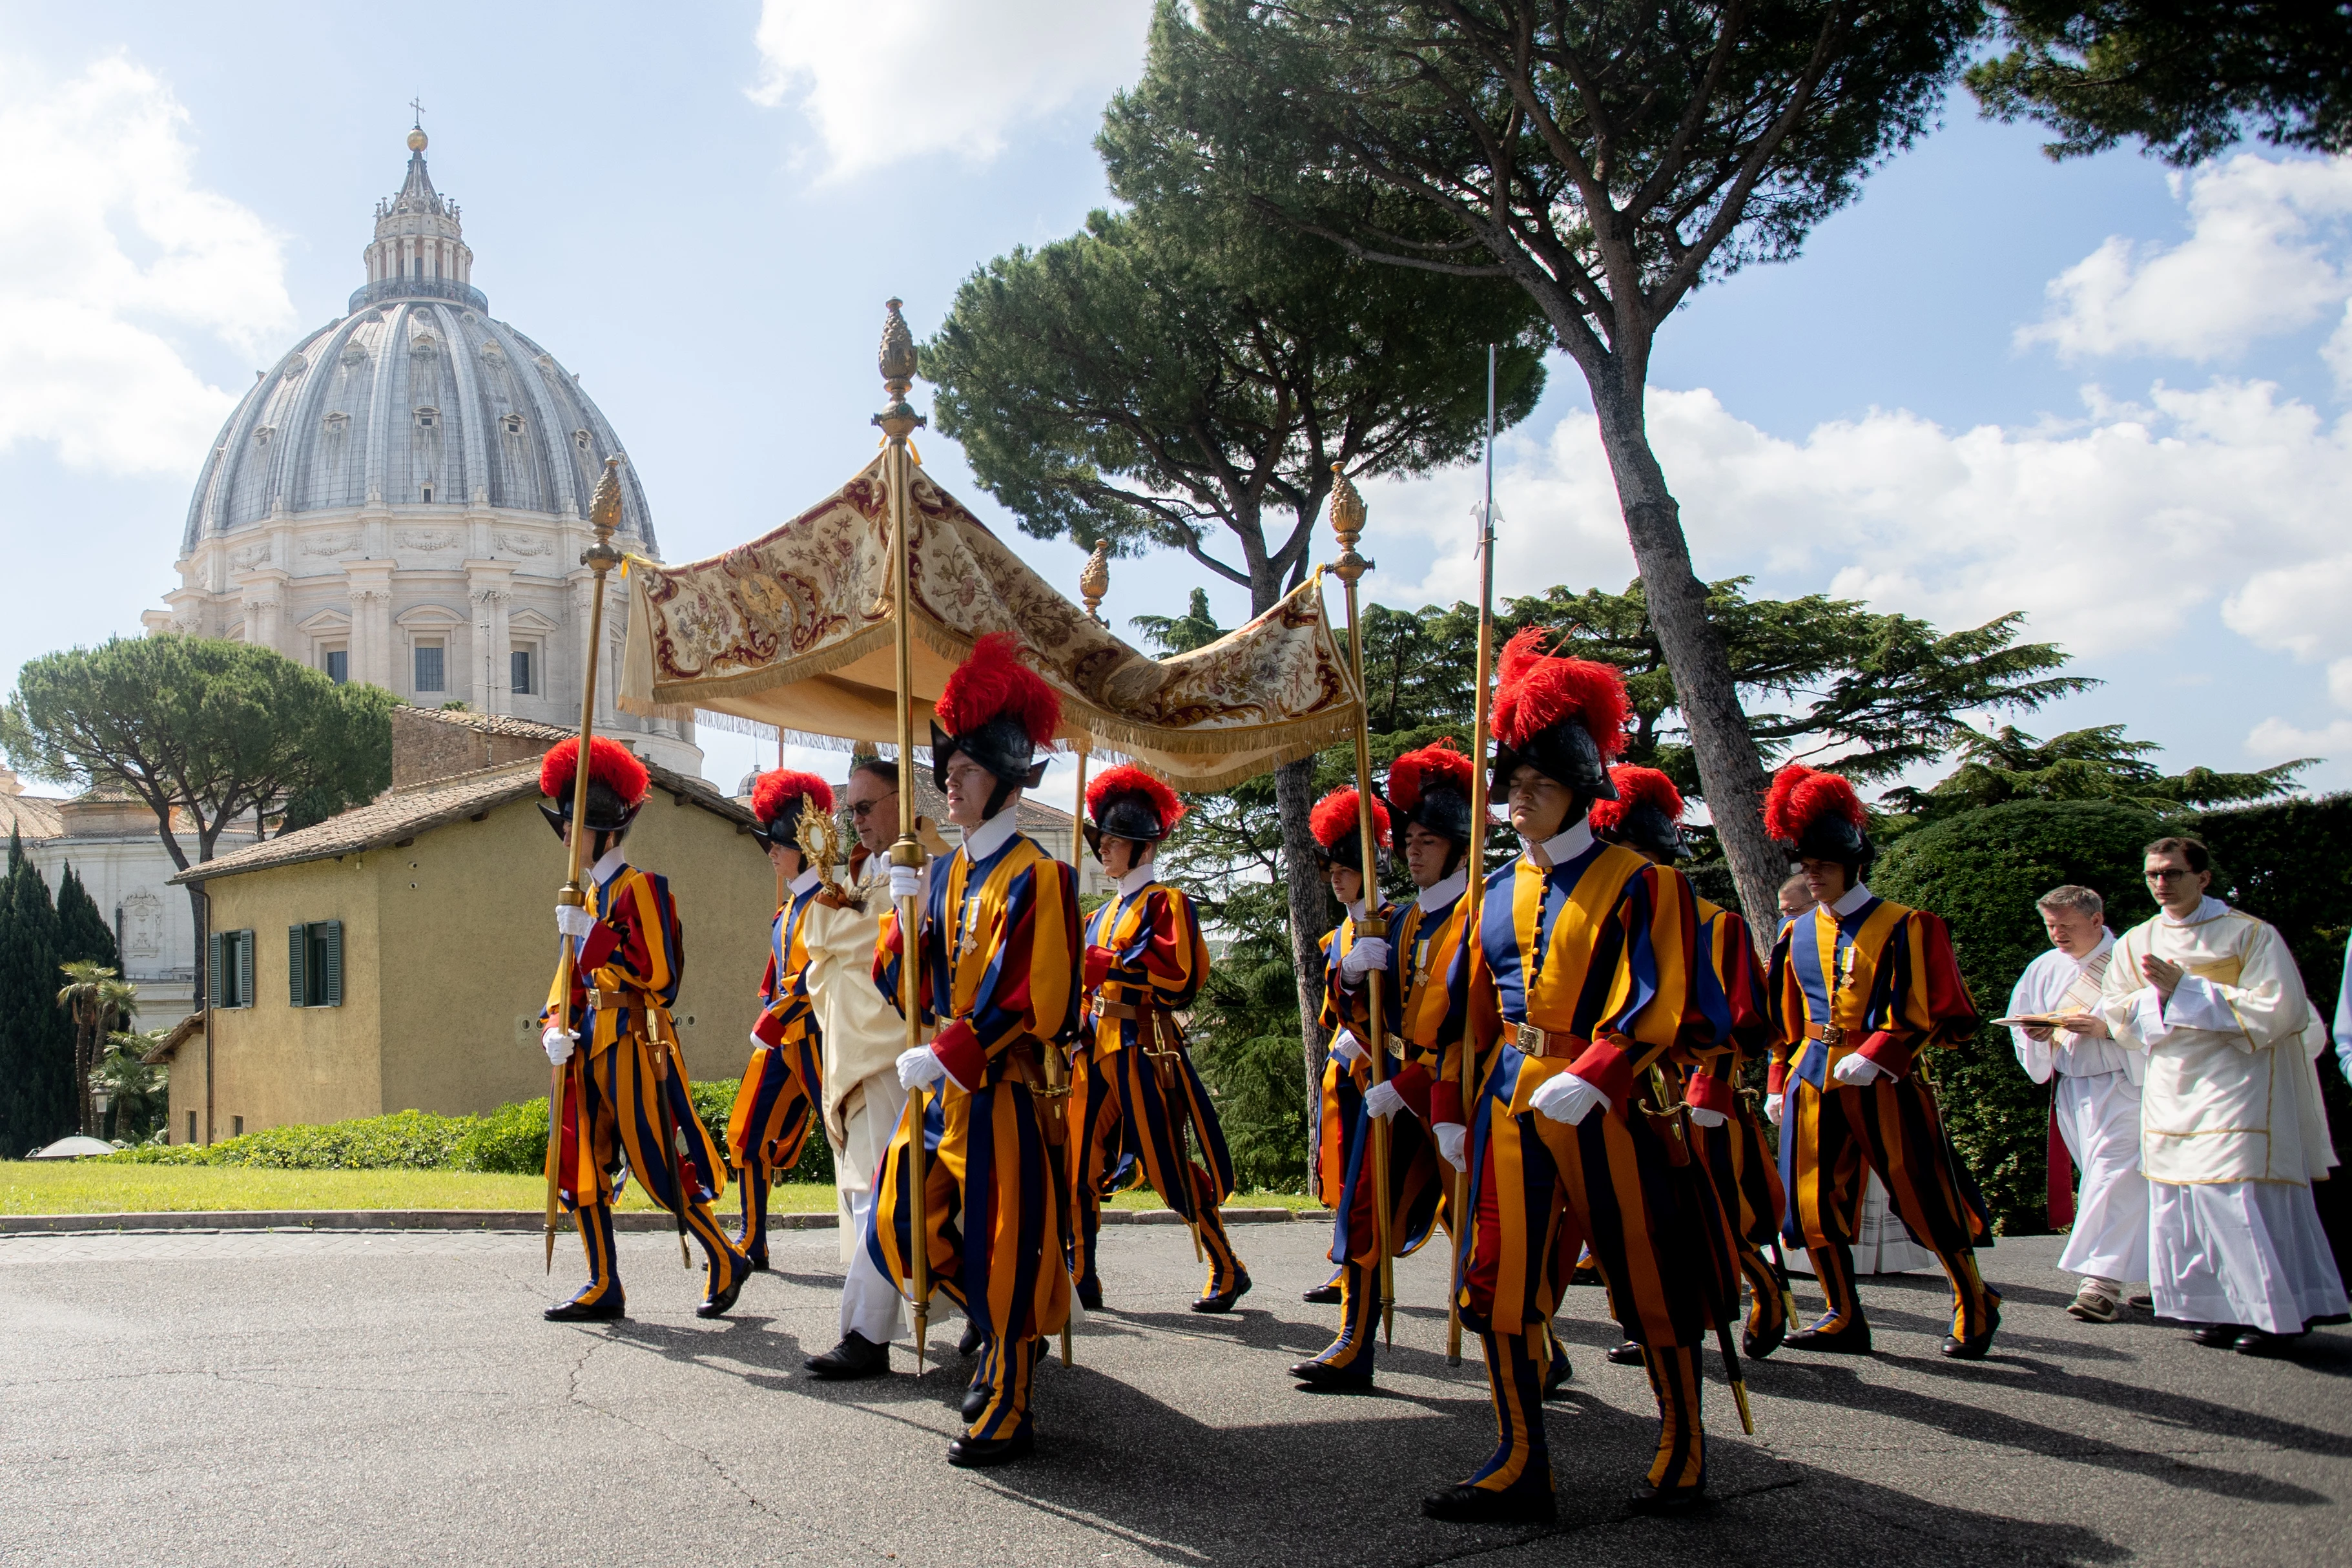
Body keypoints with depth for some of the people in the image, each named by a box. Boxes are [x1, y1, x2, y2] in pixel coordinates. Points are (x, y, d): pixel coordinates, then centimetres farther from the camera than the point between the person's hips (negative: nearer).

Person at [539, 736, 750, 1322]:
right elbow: (572, 972, 17)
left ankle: (726, 1263, 12)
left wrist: (591, 934, -21)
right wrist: (554, 1026, 0)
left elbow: (659, 974, -17)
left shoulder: (641, 889, -9)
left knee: (659, 1169, -3)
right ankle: (604, 1289, 14)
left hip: (634, 1045, -8)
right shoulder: (587, 895, 16)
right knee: (580, 1166, 7)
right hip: (590, 1047, 8)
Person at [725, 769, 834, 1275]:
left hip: (816, 1037, -9)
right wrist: (768, 1022, 12)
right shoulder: (790, 905, 17)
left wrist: (768, 1026, -19)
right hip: (781, 1042, 9)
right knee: (749, 1137, 10)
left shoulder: (826, 900, -11)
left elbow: (817, 971, -20)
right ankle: (752, 1247, 19)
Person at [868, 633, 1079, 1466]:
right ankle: (1003, 1329, 31)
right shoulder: (941, 873, 12)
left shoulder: (1035, 878, -11)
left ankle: (1006, 1413, 13)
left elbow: (1034, 1006, -17)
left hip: (1001, 1094, -8)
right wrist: (904, 906, -5)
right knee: (898, 1231, 9)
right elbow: (904, 986, 11)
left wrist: (943, 1058, -18)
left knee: (1000, 1250, 0)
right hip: (938, 1085, 8)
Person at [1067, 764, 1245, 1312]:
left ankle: (1229, 1272, 14)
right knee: (1079, 1165, 0)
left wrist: (1097, 961, -17)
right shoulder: (1101, 914, 20)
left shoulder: (1166, 903, -3)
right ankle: (1082, 1281, 5)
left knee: (1171, 1167, -1)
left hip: (1143, 1050, -7)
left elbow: (1172, 974, -17)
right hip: (1095, 1050, 7)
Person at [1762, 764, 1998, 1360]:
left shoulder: (1905, 927, -4)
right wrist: (1778, 1083, 13)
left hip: (1887, 1082, -5)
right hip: (1814, 1083, 5)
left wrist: (1874, 1057, -19)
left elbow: (1929, 1014, -8)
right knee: (1814, 1203, 2)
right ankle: (1844, 1317, 15)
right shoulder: (1795, 936, 11)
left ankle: (1974, 1304, 23)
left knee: (1925, 1198, 2)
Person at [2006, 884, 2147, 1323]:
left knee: (2113, 1174, -15)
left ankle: (2102, 1279, -19)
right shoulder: (2043, 969, 13)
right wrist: (2040, 1034, -5)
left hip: (2123, 1085, -5)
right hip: (2072, 1093, 5)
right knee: (2109, 1181, 9)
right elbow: (2019, 1023, 16)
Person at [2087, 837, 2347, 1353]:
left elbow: (2276, 1009, -13)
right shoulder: (2136, 943, 8)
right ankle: (2222, 1307, 12)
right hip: (2172, 1091, 5)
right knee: (2181, 1204, 2)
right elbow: (2117, 1015, 10)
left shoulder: (2251, 935, -5)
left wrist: (2186, 990, -16)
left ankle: (2272, 1312, 2)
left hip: (2235, 1083, -5)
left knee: (2239, 1196, -10)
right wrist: (2158, 997, -11)